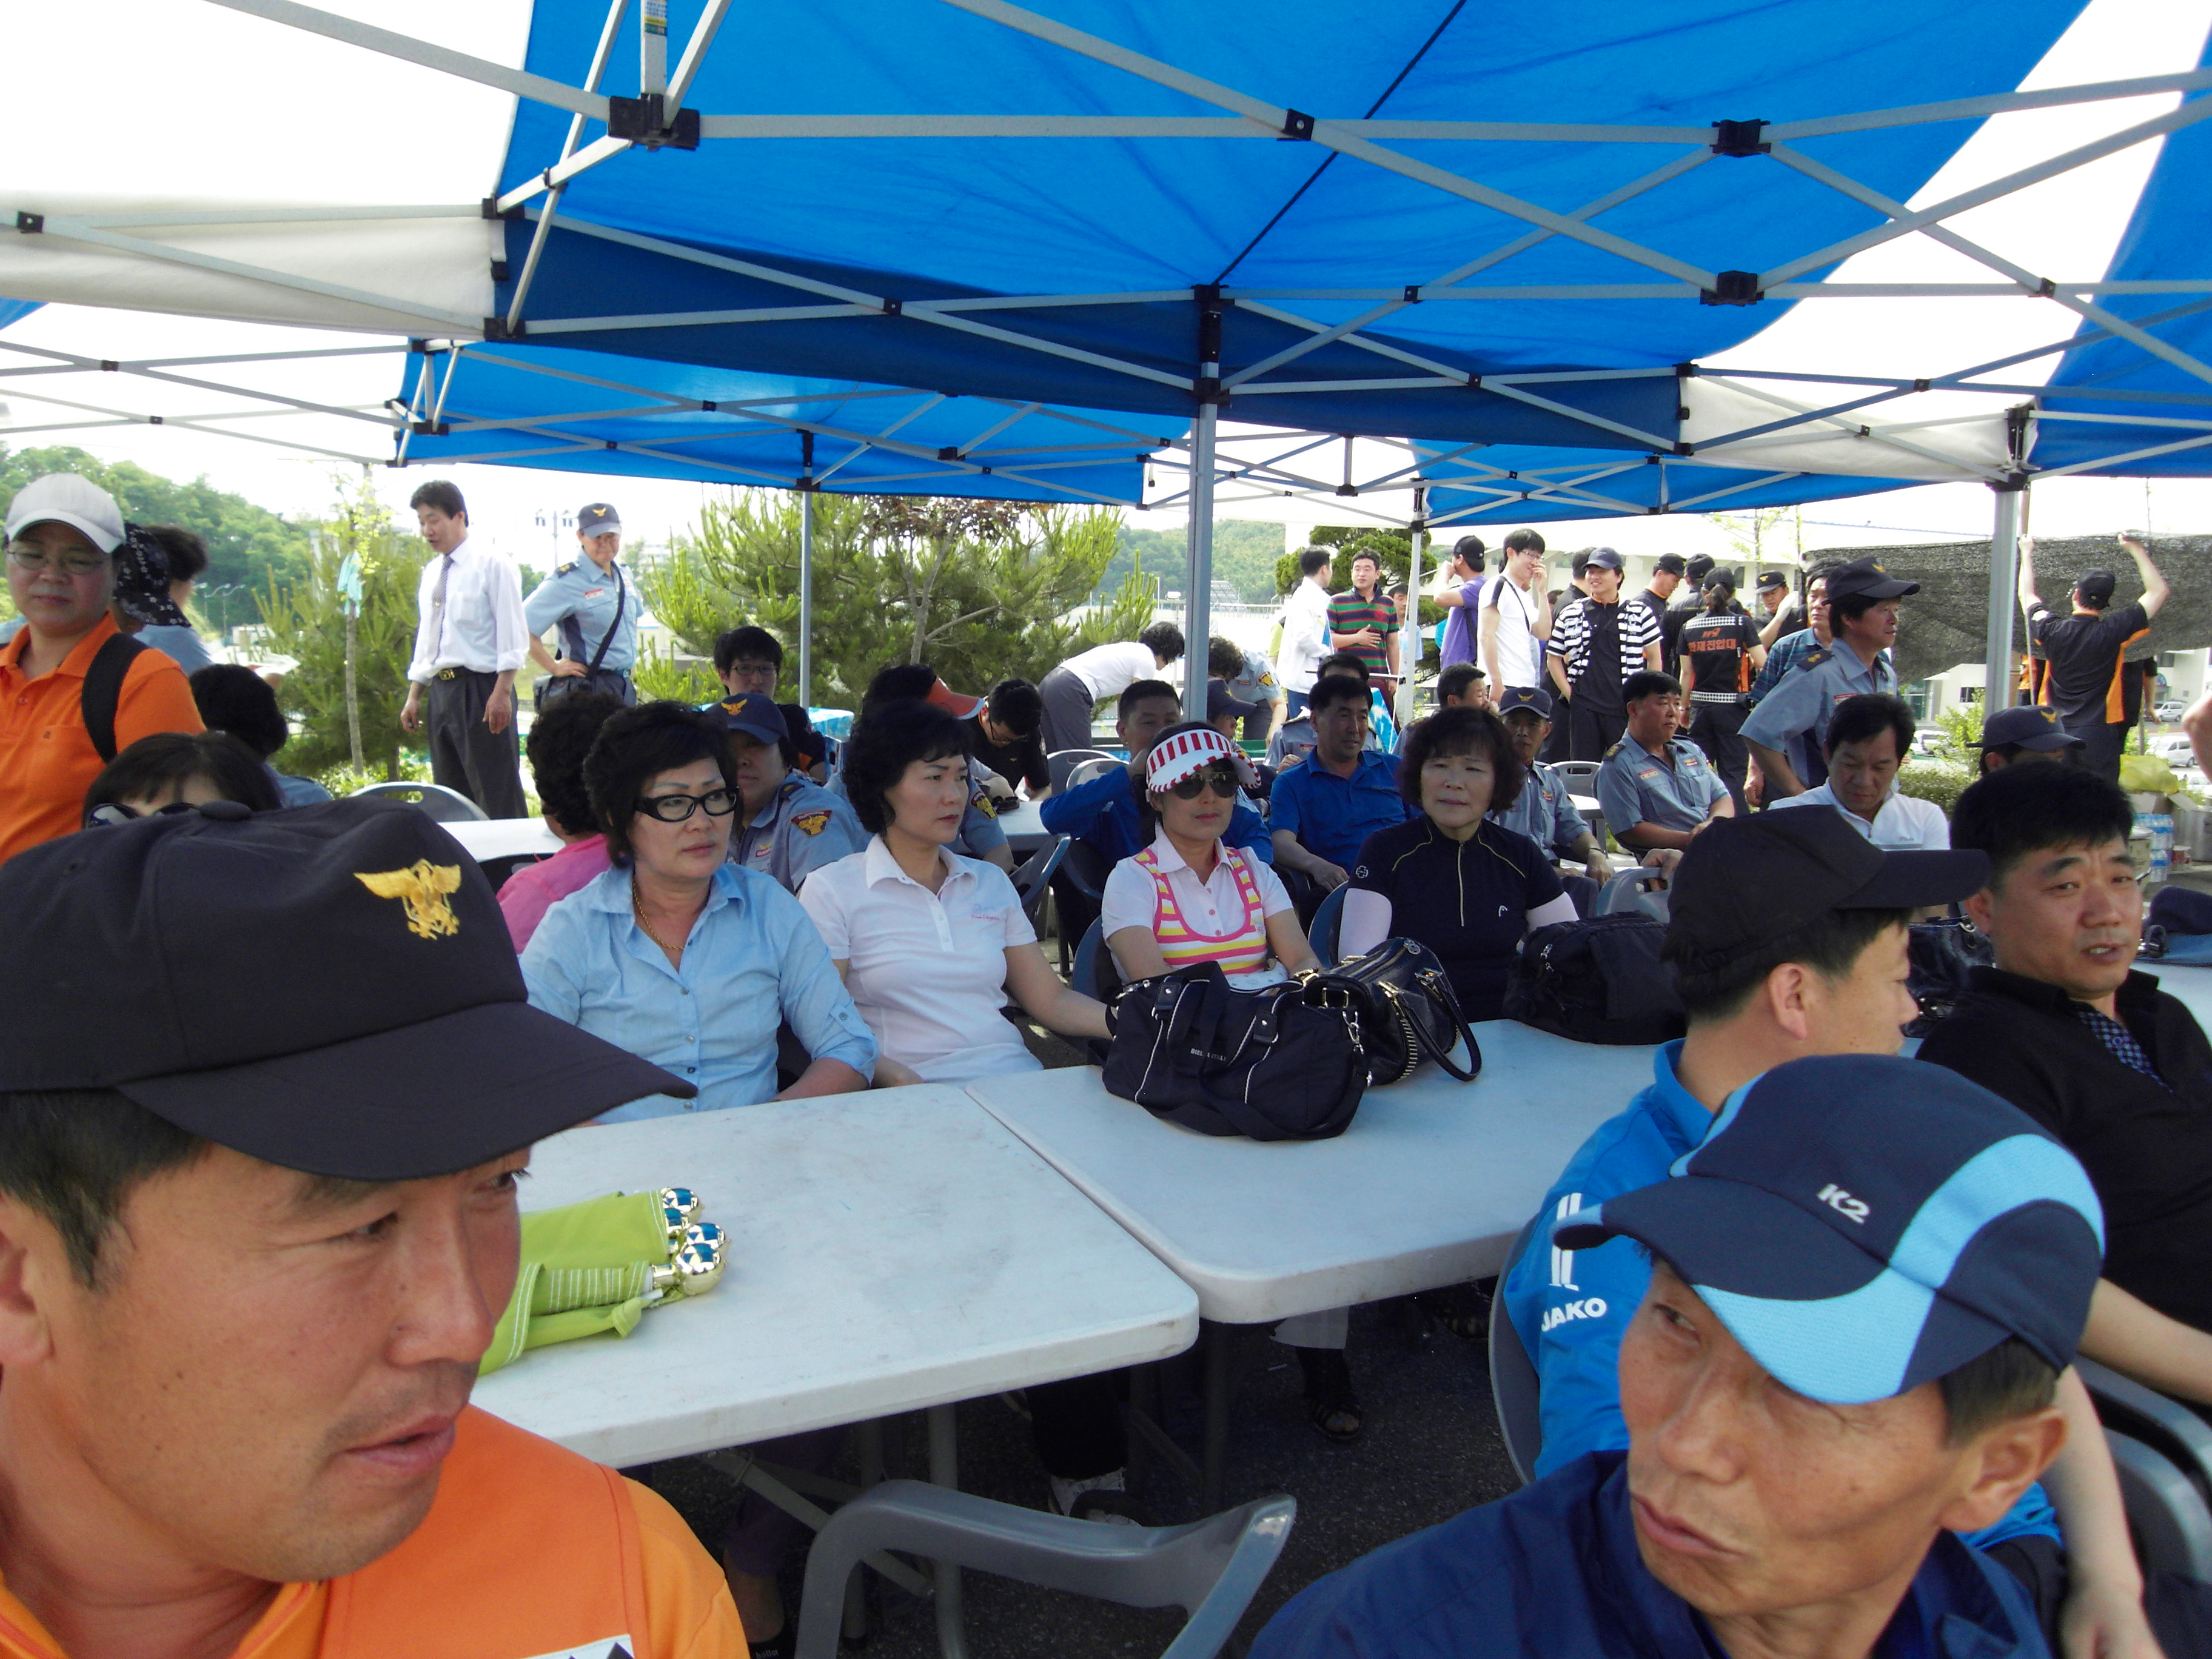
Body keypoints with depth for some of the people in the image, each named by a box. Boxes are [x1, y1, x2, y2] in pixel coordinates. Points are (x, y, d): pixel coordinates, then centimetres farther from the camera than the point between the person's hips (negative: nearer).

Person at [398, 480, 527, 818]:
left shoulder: (492, 565, -5)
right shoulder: (431, 573, 17)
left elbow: (511, 633, -10)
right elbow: (425, 637, 21)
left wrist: (502, 692, -18)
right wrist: (414, 696, 17)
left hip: (481, 688, -8)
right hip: (441, 690, 8)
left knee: (497, 795, -7)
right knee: (450, 797, 12)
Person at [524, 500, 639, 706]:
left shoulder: (623, 575, 11)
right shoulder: (565, 582, -13)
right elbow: (522, 626, -20)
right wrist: (554, 667, -14)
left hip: (625, 687, 8)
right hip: (588, 689, -8)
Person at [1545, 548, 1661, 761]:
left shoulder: (1639, 613, 5)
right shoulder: (1571, 614, 8)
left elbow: (1654, 657, 9)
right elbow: (1553, 659, 13)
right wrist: (1569, 693, 3)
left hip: (1627, 708, -1)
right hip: (1584, 706, 1)